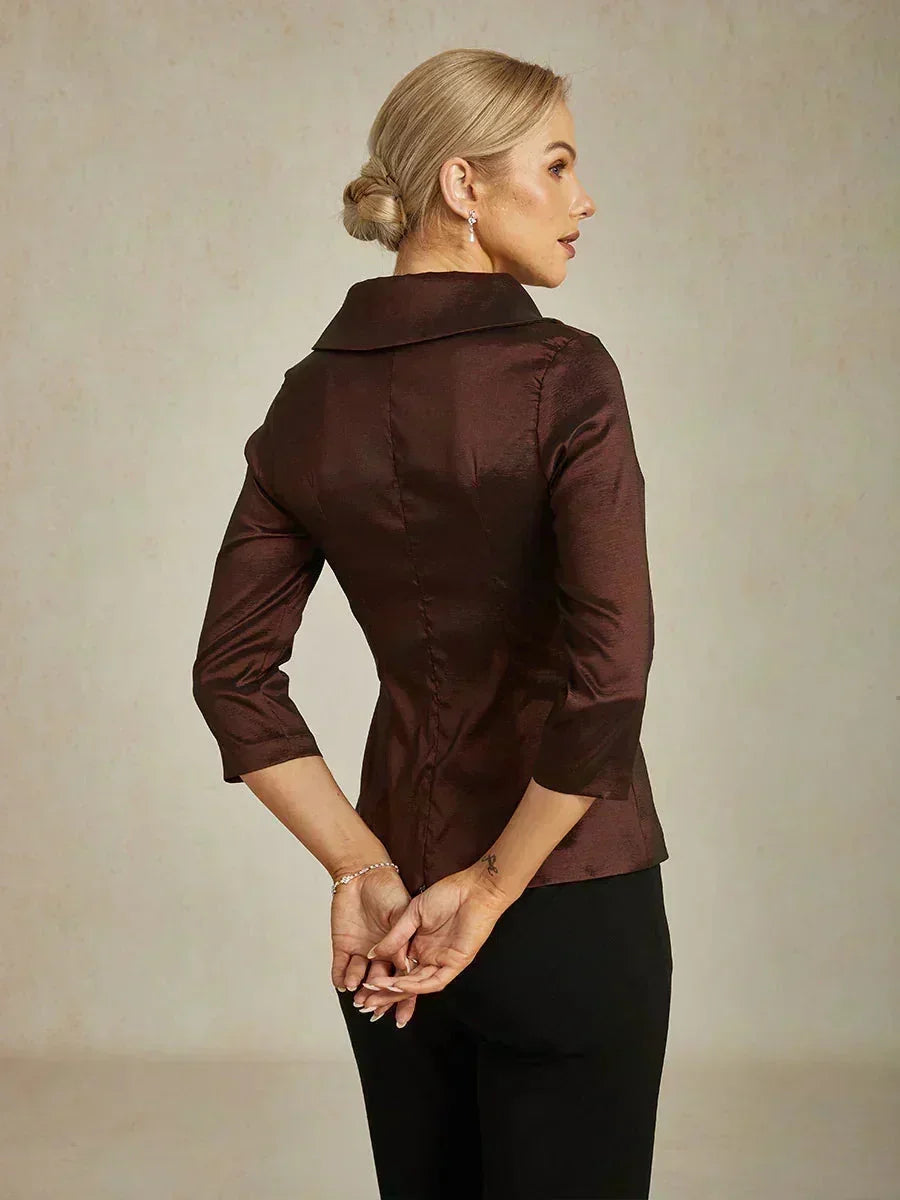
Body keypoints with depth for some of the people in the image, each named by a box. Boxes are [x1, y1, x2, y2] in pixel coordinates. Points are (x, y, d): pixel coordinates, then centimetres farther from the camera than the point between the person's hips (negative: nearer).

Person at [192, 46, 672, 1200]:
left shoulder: (311, 398, 1)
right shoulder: (562, 375, -15)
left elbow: (233, 675, 0)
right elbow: (609, 672, -23)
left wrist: (360, 868, -3)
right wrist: (497, 888, -13)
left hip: (400, 904, 6)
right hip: (571, 906, -5)